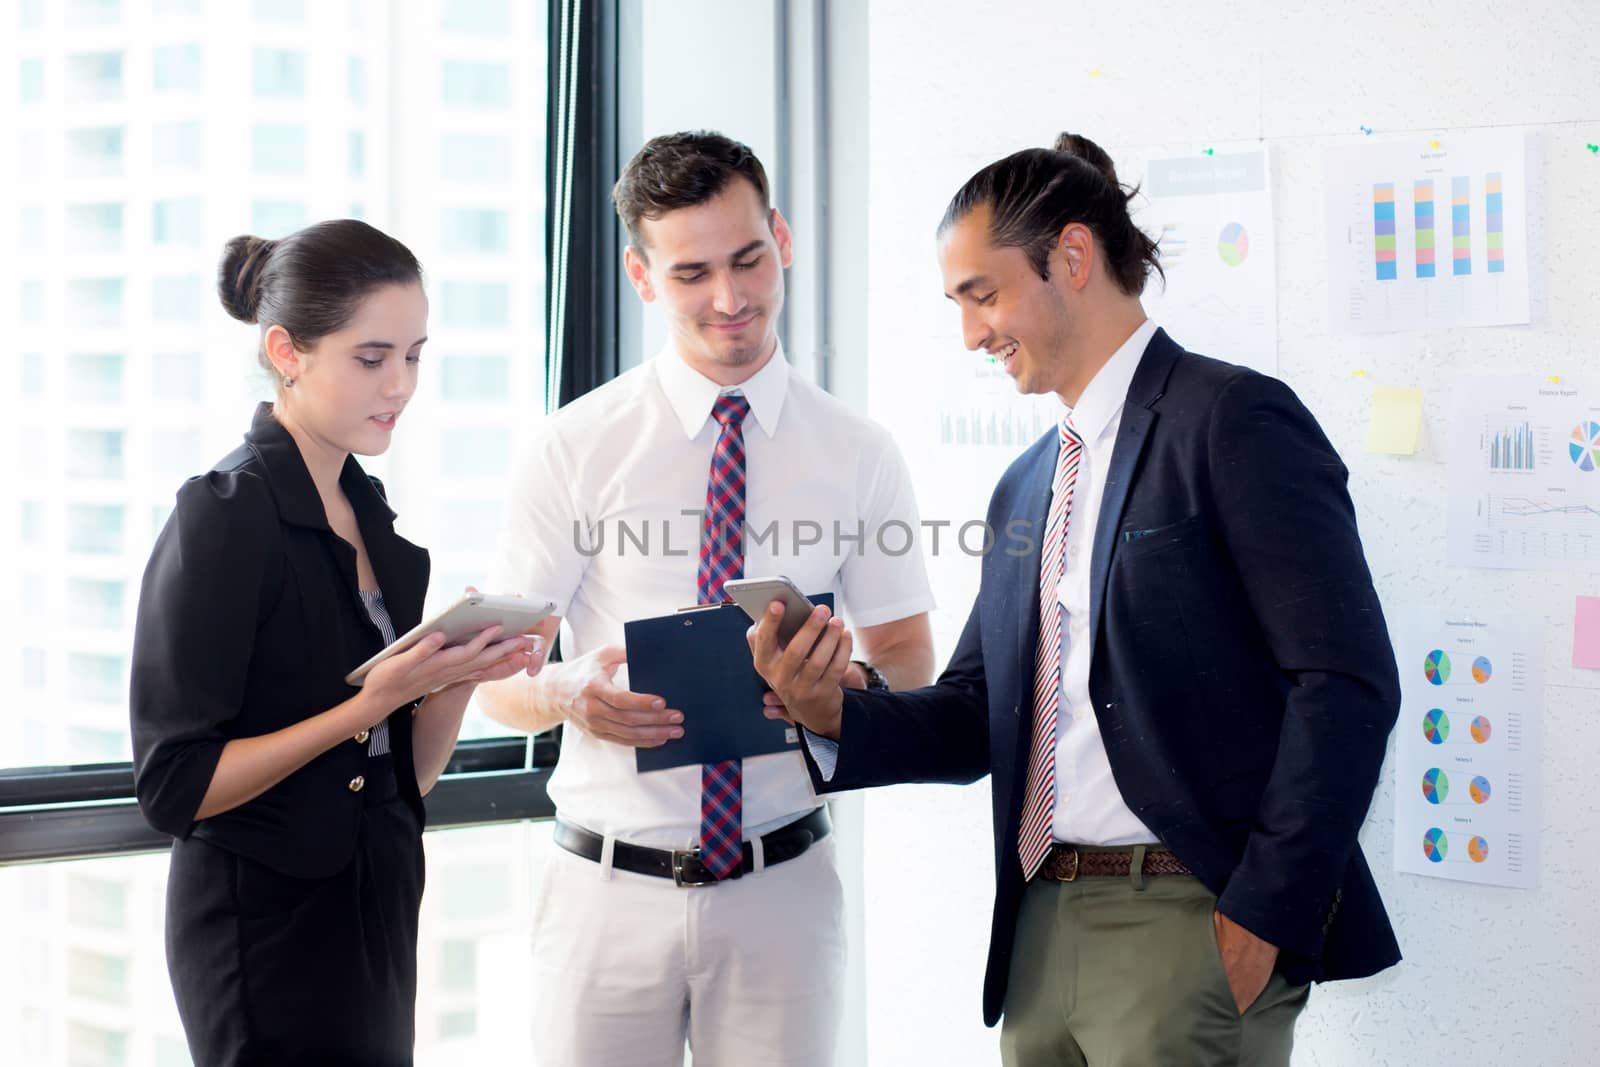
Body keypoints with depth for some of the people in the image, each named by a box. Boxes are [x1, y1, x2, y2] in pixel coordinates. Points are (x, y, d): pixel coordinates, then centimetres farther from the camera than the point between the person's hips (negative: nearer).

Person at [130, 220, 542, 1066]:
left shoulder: (368, 513, 9)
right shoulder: (223, 517, -13)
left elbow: (408, 777, 10)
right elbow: (175, 787, -17)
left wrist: (460, 673, -8)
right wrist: (370, 704, -22)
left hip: (373, 922, 7)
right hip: (268, 927, -7)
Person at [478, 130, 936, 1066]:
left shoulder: (859, 454, 3)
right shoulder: (577, 448, -1)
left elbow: (911, 661, 7)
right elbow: (496, 677, -1)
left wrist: (853, 687, -17)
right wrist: (566, 692, -24)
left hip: (781, 889, 1)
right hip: (611, 886, -1)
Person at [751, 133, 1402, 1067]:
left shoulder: (1235, 420, -8)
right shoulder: (1026, 486, 17)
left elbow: (1347, 684, -14)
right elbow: (978, 716, 17)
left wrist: (1265, 919, -16)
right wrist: (834, 714, -2)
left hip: (1188, 922, -7)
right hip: (1044, 928, 7)